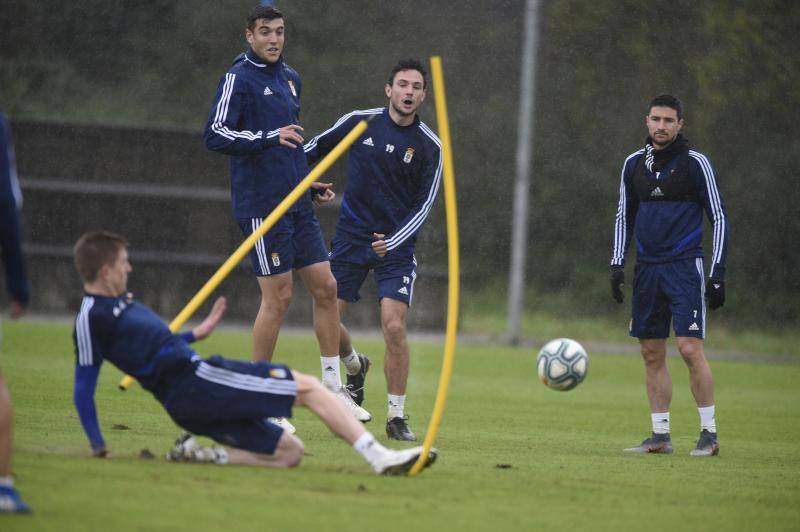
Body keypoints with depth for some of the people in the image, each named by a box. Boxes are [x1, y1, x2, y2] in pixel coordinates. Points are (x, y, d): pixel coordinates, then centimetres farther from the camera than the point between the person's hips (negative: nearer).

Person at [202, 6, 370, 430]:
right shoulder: (238, 78, -8)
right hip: (261, 204, -8)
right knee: (278, 296, -6)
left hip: (297, 204, 8)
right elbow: (216, 135, -18)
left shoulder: (289, 78, 16)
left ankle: (333, 388, 13)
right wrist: (270, 137, -25)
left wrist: (310, 184, 21)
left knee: (325, 287, 5)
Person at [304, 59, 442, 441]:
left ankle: (397, 417, -2)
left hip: (396, 246, -2)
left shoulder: (430, 147, -6)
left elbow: (423, 205, -5)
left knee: (394, 327, -16)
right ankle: (354, 367, 35)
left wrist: (393, 241, -18)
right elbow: (315, 148, 13)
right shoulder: (359, 122, -2)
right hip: (351, 238, 2)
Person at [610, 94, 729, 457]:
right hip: (647, 270, 5)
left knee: (690, 348, -14)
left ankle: (709, 433, -6)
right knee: (652, 354, 4)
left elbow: (719, 218, -2)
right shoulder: (634, 164, 10)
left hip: (684, 267, -5)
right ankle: (660, 436, 10)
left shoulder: (695, 163, -4)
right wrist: (617, 264, 9)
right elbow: (624, 216, 19)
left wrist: (717, 274, -8)